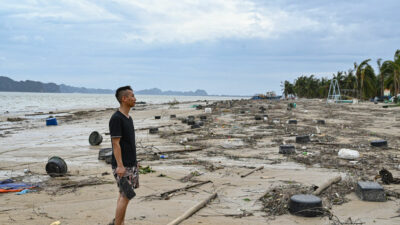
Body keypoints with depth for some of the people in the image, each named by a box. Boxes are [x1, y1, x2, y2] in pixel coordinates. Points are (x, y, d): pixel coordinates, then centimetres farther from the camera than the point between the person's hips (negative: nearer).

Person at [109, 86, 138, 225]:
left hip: (131, 165, 9)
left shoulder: (129, 118, 14)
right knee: (125, 196, -8)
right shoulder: (116, 118, -14)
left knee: (124, 195, 12)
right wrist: (120, 165, -21)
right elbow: (116, 143, -18)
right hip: (122, 166, -9)